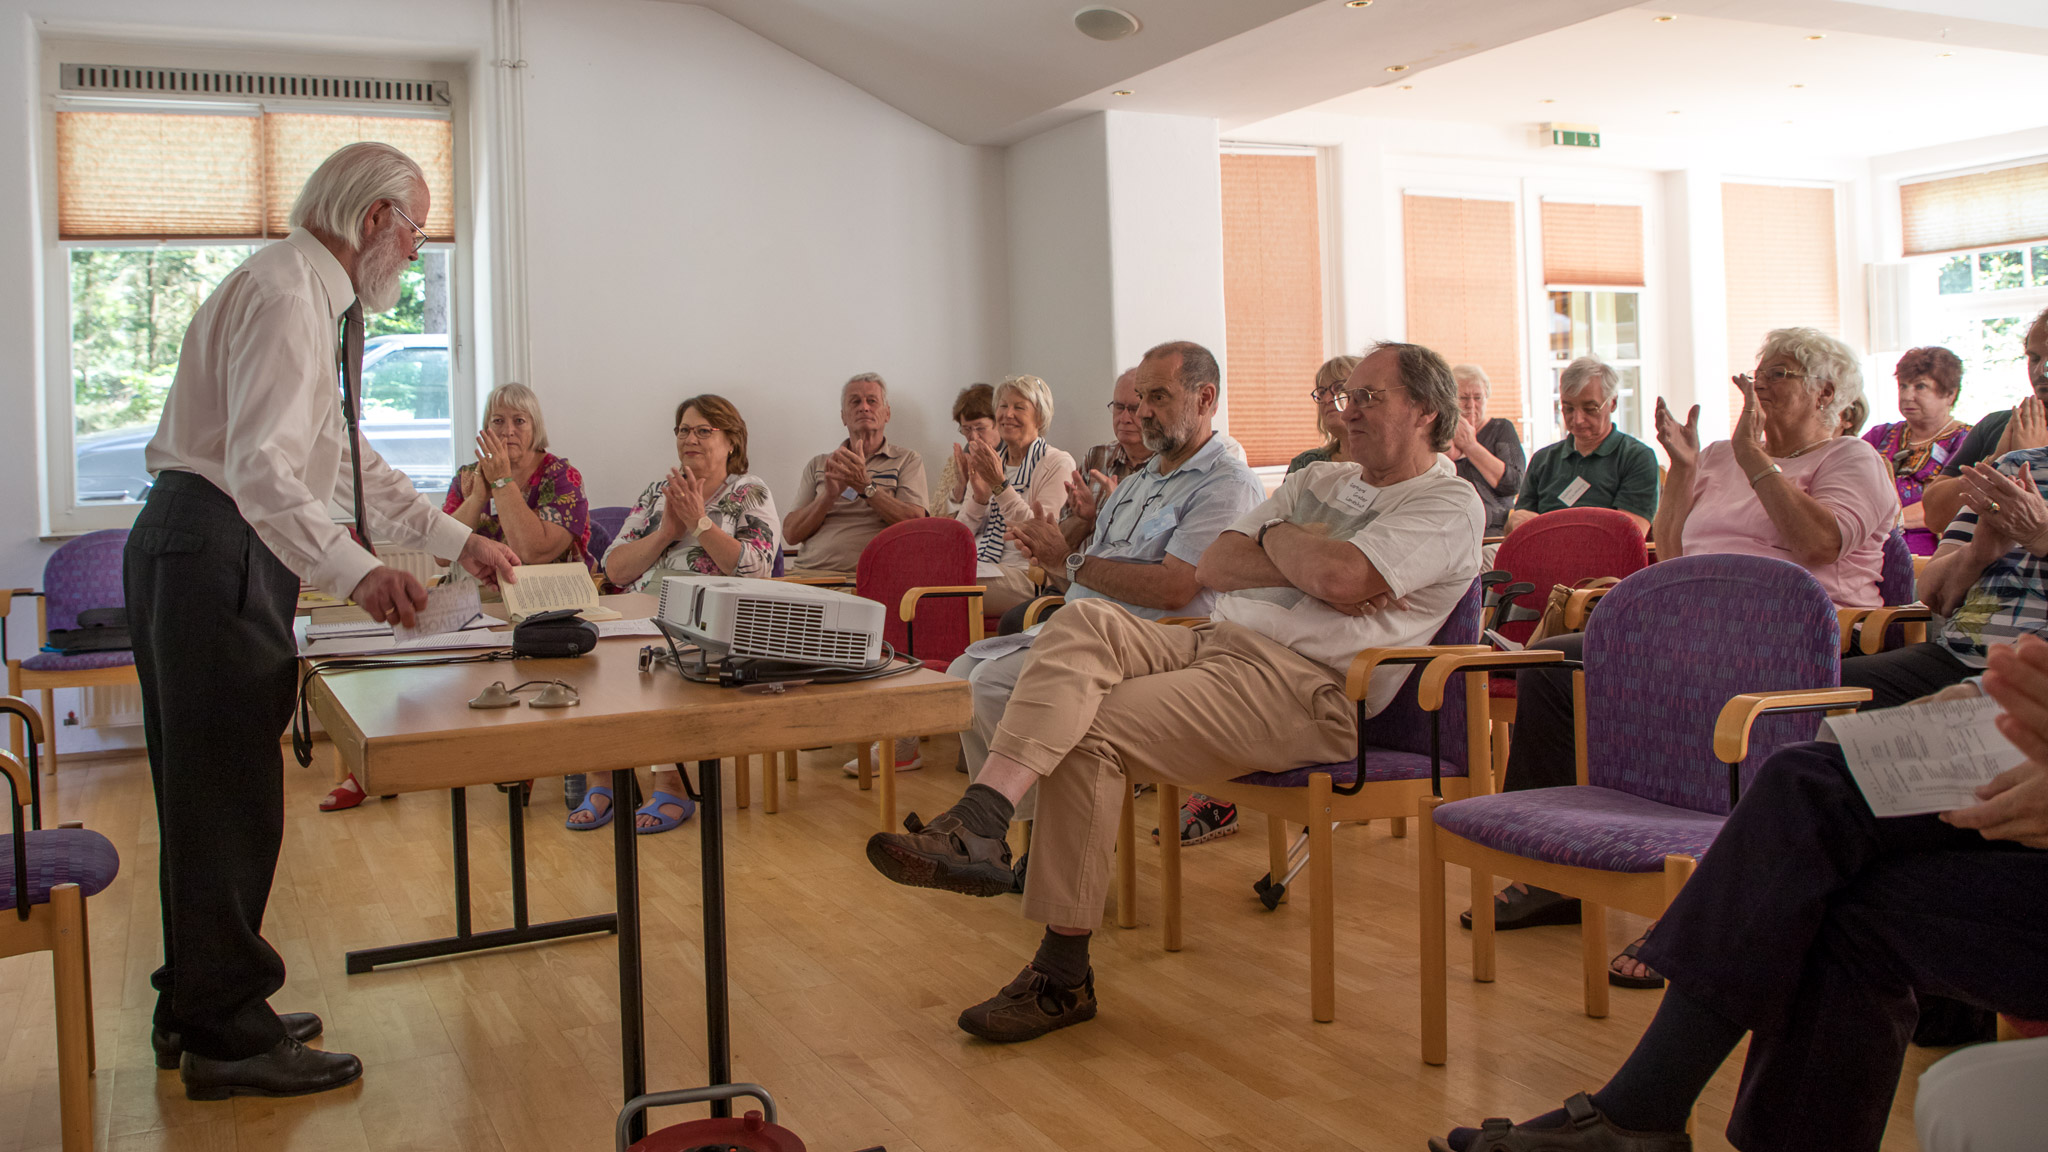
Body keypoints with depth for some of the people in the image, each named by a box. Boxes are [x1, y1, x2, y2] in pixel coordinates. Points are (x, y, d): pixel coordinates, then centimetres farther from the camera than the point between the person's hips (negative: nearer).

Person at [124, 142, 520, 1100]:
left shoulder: (317, 300, 18)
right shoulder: (285, 294, -15)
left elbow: (350, 459, 22)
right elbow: (259, 465, -27)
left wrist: (457, 541, 21)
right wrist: (354, 571, -36)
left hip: (212, 554, 11)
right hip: (211, 548, -11)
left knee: (210, 794, 17)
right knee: (228, 797, -4)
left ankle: (199, 1010, 30)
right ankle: (227, 1038, 6)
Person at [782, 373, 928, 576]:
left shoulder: (908, 460, 12)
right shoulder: (818, 464, 19)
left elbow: (915, 522, -5)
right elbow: (791, 534, 9)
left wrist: (866, 487, -13)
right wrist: (829, 495, -7)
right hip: (810, 572, 3)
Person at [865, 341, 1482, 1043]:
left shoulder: (1449, 504, 2)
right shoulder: (1320, 482, 26)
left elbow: (1337, 576, -18)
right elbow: (1211, 567, 13)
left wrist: (1275, 537, 3)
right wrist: (1305, 562, -3)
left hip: (1302, 689, -7)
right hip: (1218, 642, 7)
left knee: (1088, 729, -23)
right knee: (1082, 623, -21)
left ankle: (1063, 976, -17)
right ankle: (978, 824, -33)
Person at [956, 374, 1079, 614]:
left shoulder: (1058, 464, 2)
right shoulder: (985, 463, 20)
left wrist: (1000, 485, -16)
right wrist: (980, 496, -6)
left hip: (1022, 573, -5)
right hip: (975, 566, 6)